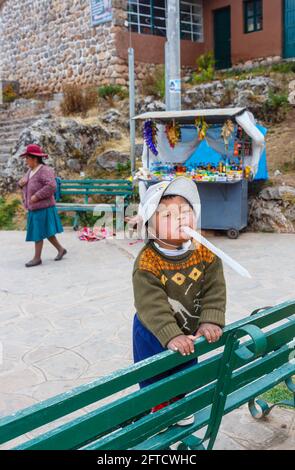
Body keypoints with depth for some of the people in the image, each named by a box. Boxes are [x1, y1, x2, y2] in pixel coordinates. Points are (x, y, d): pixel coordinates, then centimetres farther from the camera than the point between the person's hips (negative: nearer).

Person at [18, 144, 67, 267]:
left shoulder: (45, 171, -17)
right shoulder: (31, 171, 11)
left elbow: (51, 186, -29)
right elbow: (26, 184, 22)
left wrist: (37, 196, -27)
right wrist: (21, 183, -2)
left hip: (42, 208, -9)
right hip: (34, 208, 9)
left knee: (38, 233, -2)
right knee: (46, 232, 16)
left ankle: (37, 258, 8)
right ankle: (61, 249, 29)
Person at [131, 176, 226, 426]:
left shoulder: (205, 253, -16)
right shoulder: (147, 262, -29)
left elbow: (215, 291, -15)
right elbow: (151, 305, -32)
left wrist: (210, 321, -28)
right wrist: (171, 336, -40)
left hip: (189, 330, 4)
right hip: (154, 334, -4)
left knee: (184, 373, 26)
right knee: (154, 379, 14)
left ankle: (178, 404, 54)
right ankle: (157, 410, 43)